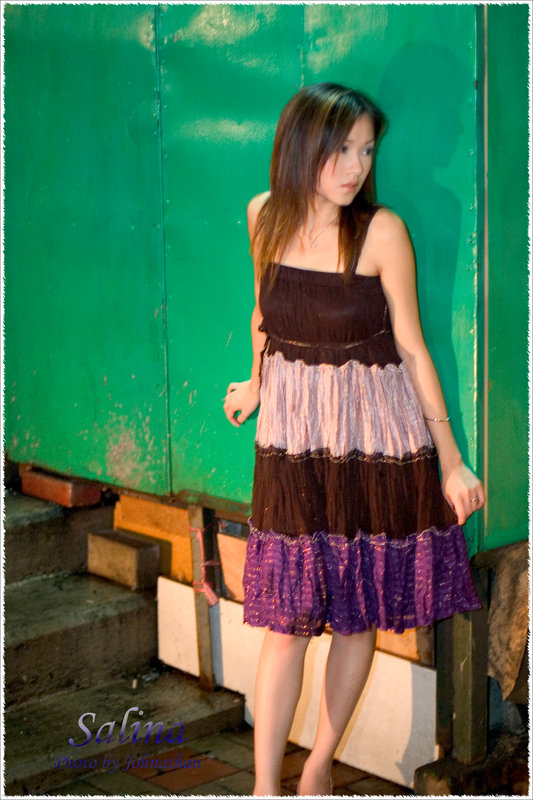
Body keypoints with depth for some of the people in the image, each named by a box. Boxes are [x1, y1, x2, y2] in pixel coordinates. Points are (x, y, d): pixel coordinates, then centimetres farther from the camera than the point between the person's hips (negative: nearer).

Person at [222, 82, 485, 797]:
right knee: (288, 616, 0)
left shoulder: (382, 231, -11)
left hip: (377, 441, -1)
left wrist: (450, 459, -5)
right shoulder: (266, 216, -1)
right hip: (292, 440, 2)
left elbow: (411, 346, -6)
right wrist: (256, 387, 31)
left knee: (359, 614, 8)